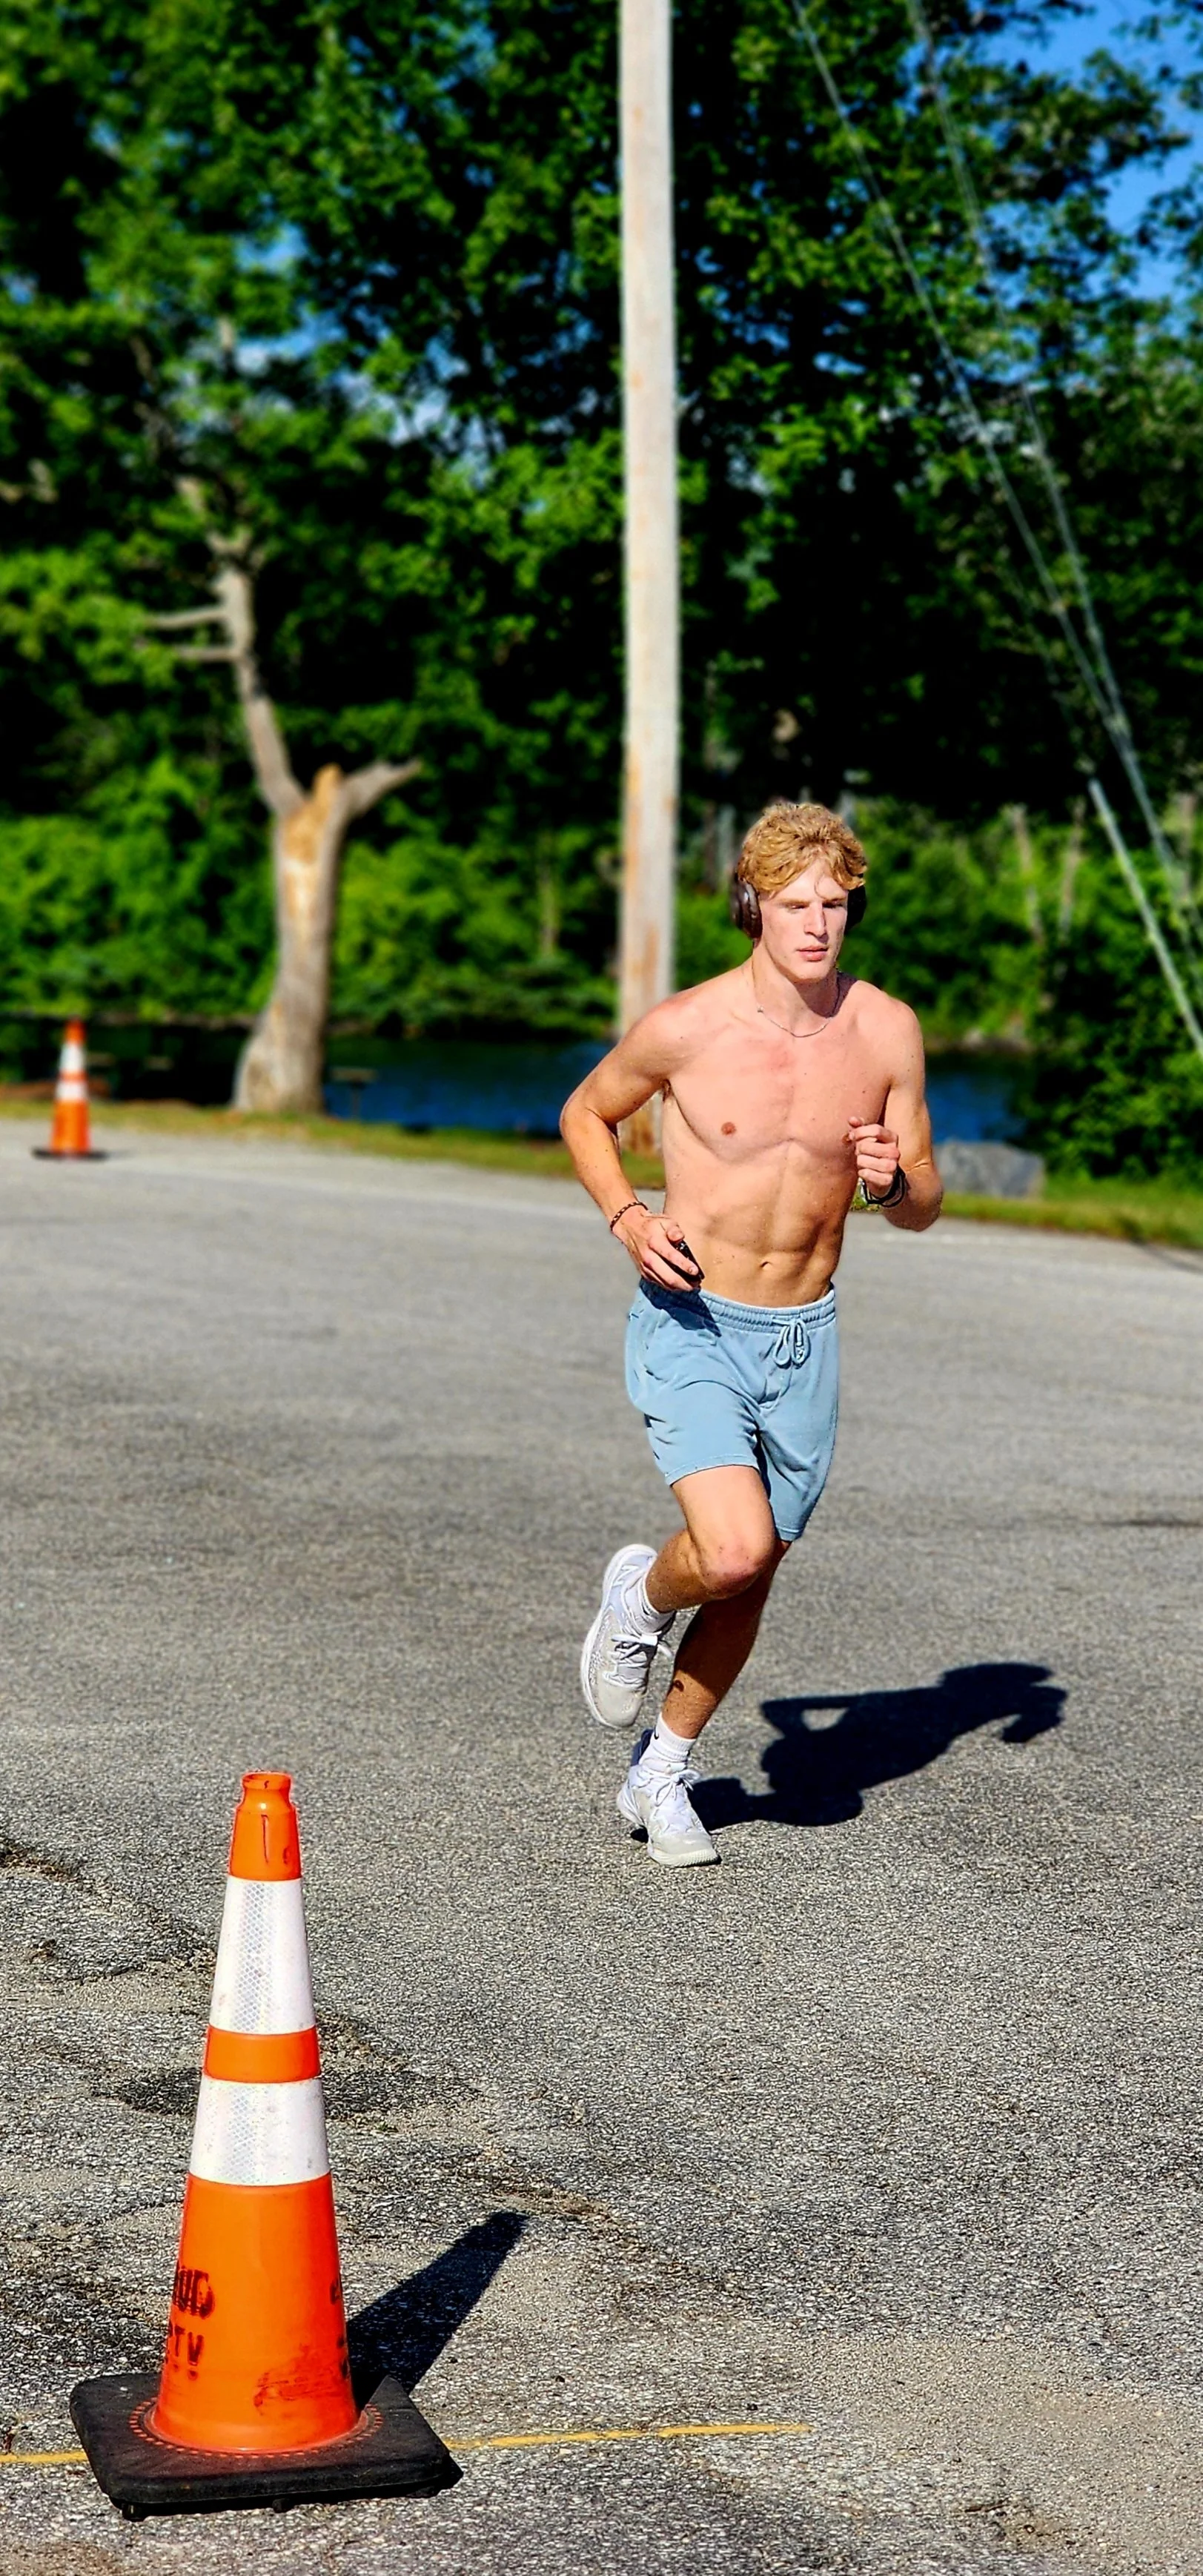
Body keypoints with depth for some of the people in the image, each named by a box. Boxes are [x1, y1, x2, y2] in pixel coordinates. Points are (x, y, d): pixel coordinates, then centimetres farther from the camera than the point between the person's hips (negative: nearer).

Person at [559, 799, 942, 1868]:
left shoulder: (888, 1031, -4)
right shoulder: (686, 1027, -13)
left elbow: (925, 1207, 5)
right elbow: (586, 1114, 6)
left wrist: (893, 1180, -19)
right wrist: (626, 1218, -11)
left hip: (804, 1337, 4)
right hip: (691, 1328, -4)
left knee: (752, 1574, 12)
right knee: (735, 1550, -23)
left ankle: (663, 1772, 33)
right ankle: (641, 1595, 14)